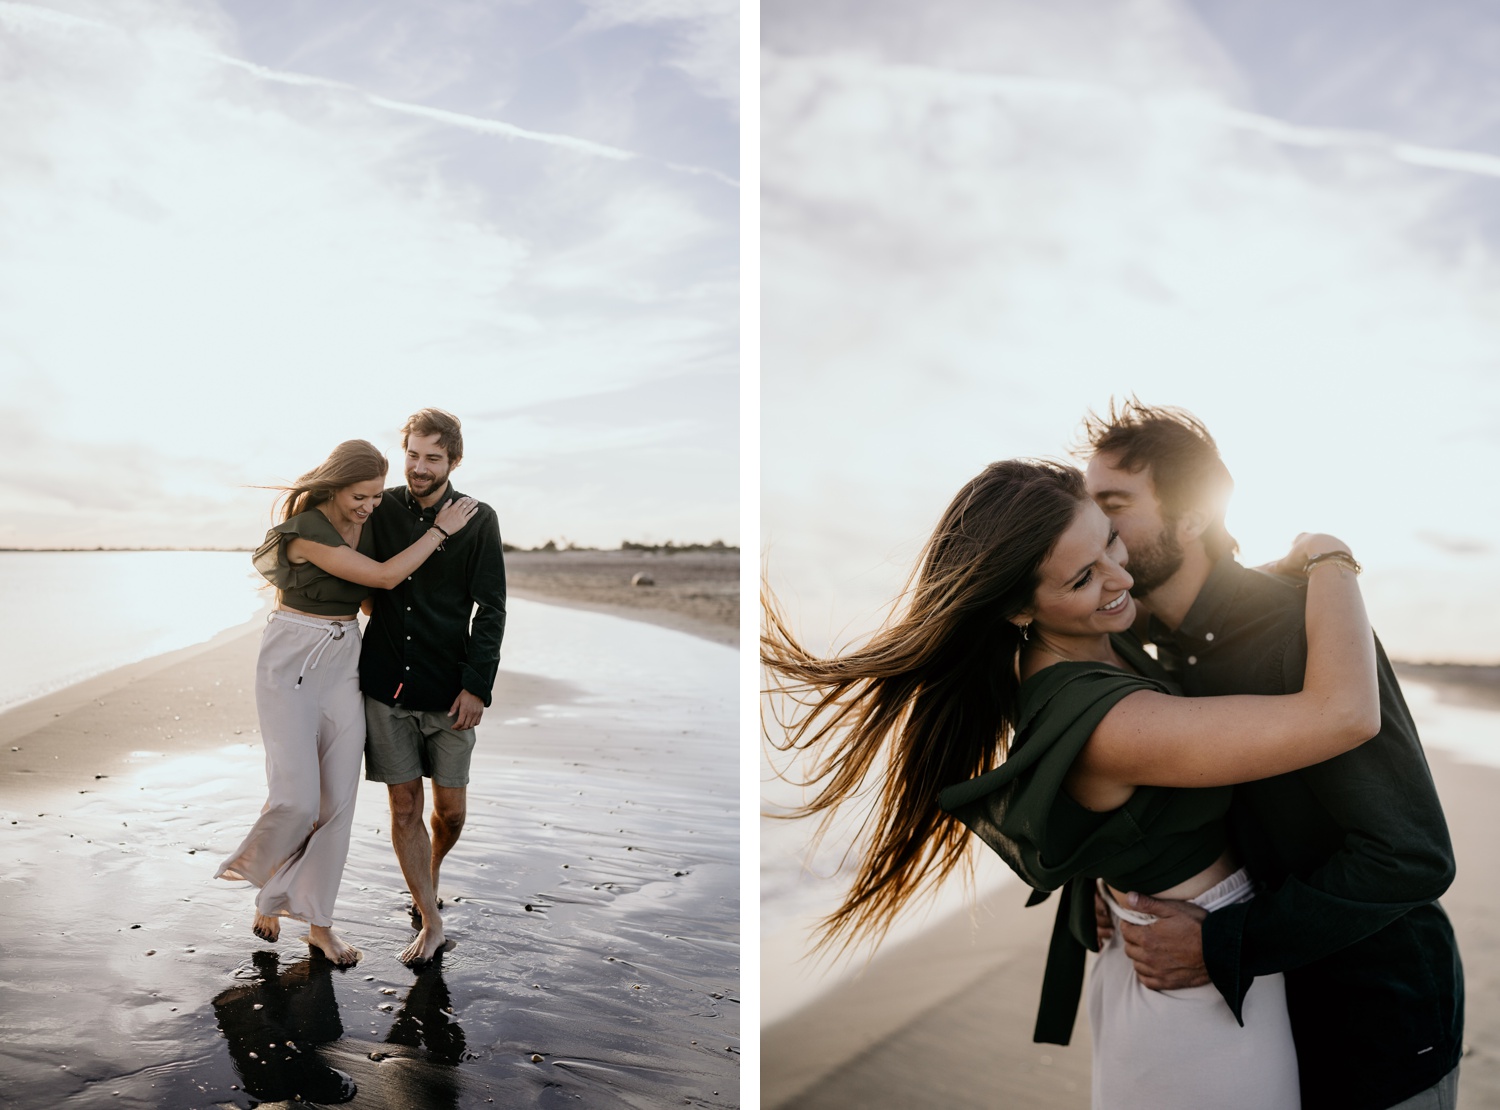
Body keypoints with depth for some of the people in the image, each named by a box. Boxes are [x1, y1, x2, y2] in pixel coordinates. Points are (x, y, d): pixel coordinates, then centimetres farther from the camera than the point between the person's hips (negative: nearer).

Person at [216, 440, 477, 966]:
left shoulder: (367, 523, 3)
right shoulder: (307, 530, -19)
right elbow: (384, 575, -20)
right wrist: (440, 530, -13)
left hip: (344, 664, 6)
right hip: (291, 664, -6)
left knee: (338, 798, 3)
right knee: (297, 798, -12)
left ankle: (318, 921, 15)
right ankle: (265, 878, 21)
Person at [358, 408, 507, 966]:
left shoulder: (478, 521, -2)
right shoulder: (382, 509, 3)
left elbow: (490, 610, -4)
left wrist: (477, 685, -10)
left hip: (448, 689, -1)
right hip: (386, 686, 1)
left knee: (451, 810, 7)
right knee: (404, 808, 4)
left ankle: (429, 879, 38)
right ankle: (431, 924, 17)